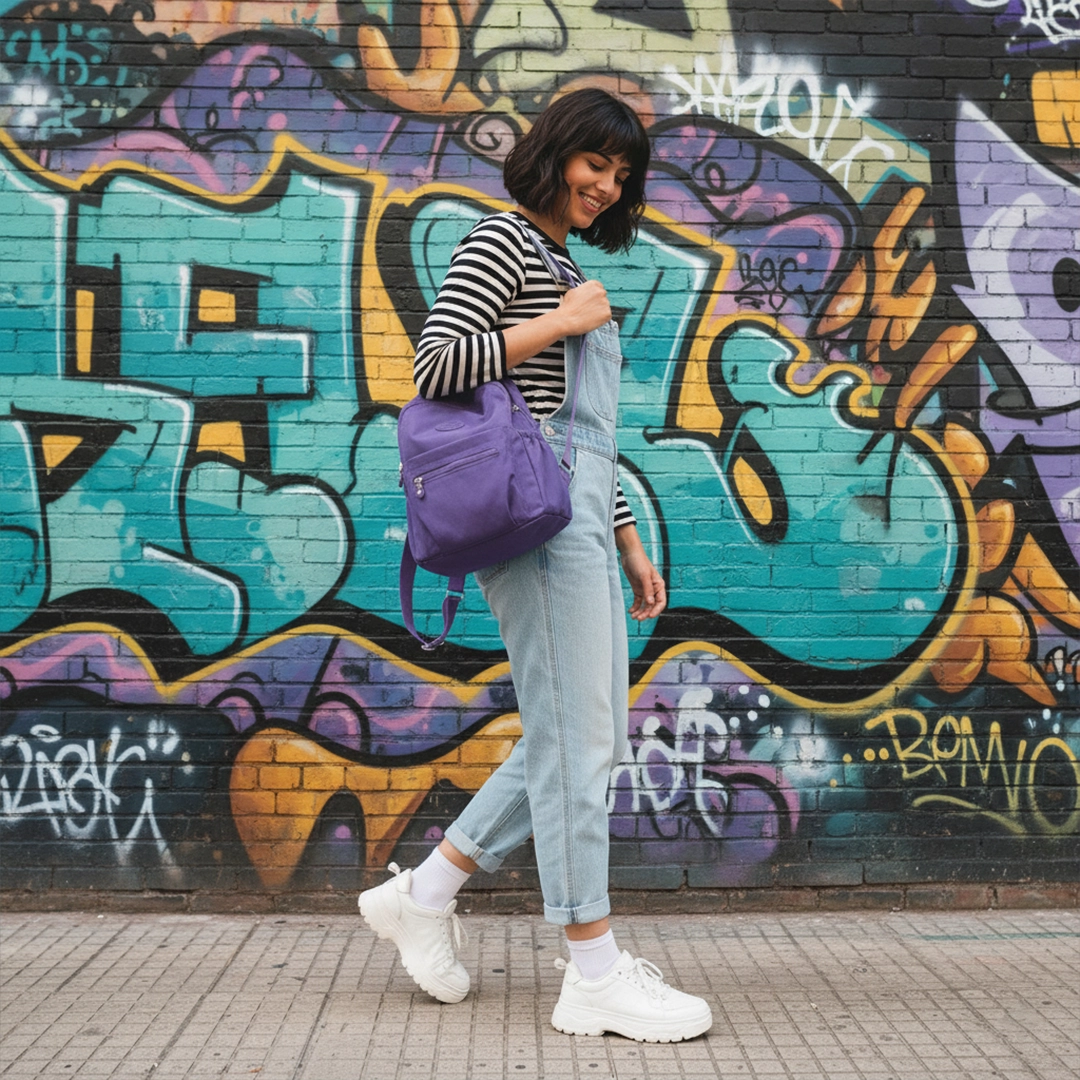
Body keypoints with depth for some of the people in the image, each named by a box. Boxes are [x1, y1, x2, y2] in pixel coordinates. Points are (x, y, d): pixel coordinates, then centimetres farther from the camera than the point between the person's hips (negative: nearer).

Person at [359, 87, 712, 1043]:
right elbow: (437, 364, -17)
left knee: (582, 739, 11)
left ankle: (425, 893, 20)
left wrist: (630, 543, 21)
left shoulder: (572, 272, 25)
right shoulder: (501, 241, -2)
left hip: (582, 518, 10)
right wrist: (560, 325, -9)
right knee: (576, 739, -8)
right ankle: (596, 976, 0)